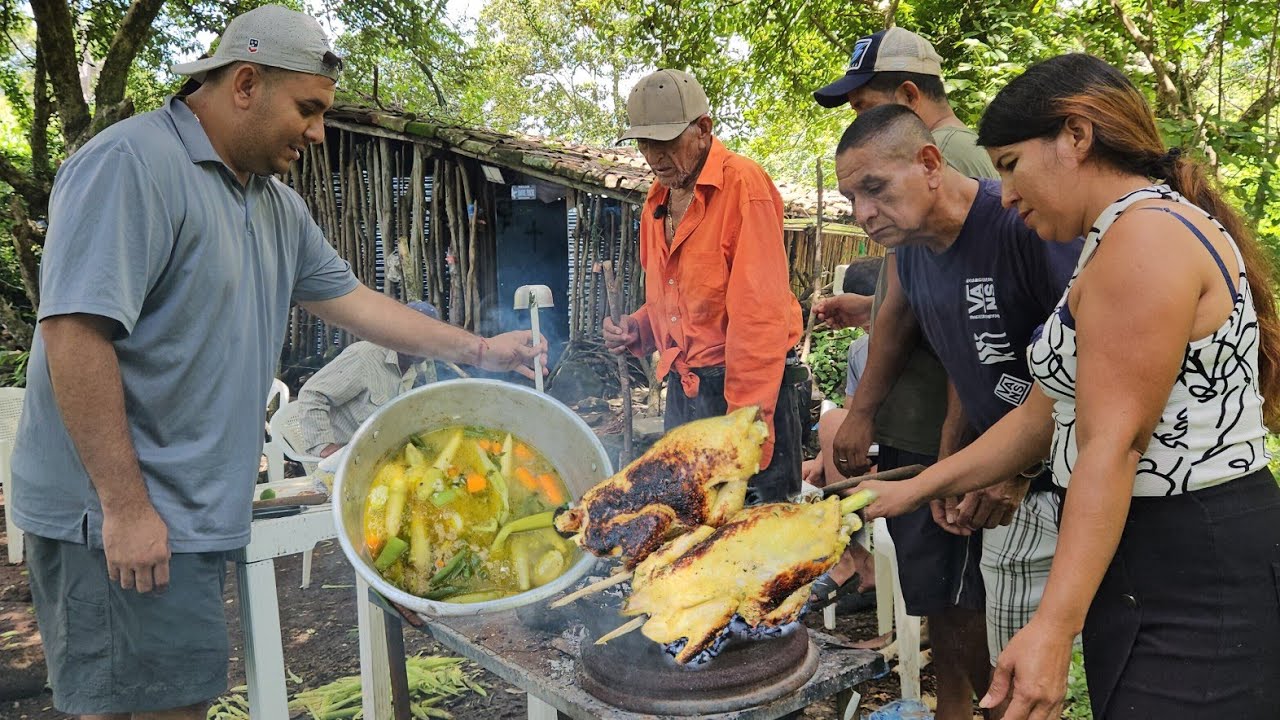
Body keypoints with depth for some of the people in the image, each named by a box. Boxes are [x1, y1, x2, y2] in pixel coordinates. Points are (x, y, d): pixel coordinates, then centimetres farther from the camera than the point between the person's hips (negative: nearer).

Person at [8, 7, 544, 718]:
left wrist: (479, 350, 13)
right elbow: (74, 331, -22)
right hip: (123, 519, -8)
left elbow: (351, 300, 18)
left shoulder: (276, 204, 14)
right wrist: (125, 506, -22)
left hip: (195, 512, 9)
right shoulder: (131, 164, -15)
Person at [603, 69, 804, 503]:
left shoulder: (744, 184, -13)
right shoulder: (658, 199, 14)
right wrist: (639, 329, 4)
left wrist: (746, 421, -23)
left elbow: (759, 314, -20)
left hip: (747, 386, -8)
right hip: (682, 388, 8)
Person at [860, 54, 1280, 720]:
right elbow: (1045, 414, 14)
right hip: (1141, 565, 10)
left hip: (1196, 591, -10)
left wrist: (1054, 627, -24)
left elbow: (1111, 448, -23)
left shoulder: (1147, 235, -17)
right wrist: (910, 490, 13)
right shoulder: (1117, 241, 15)